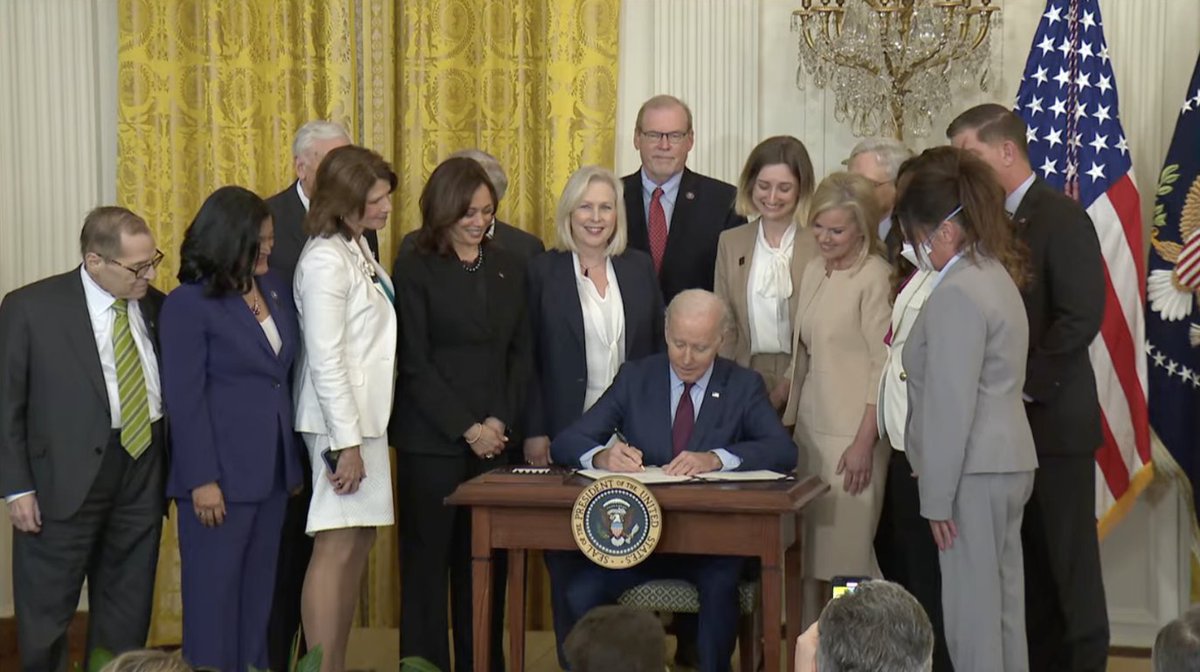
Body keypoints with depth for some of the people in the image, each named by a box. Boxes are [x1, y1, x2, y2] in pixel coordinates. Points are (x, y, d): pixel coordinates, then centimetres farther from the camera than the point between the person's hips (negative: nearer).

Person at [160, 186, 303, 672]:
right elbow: (184, 398, -13)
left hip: (272, 468, 6)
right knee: (214, 592, 3)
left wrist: (293, 458, 10)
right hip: (221, 472, -6)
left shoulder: (275, 289, 9)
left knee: (258, 590, 12)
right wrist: (202, 480, -16)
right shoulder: (188, 304, -10)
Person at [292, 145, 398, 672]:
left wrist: (365, 431, 11)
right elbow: (325, 361, -19)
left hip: (367, 412, 10)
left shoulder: (358, 247, 11)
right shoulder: (326, 261, -17)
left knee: (359, 544, 12)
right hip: (341, 419, -10)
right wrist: (347, 442, -20)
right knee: (337, 546, -8)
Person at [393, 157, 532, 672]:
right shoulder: (415, 269, -2)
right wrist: (466, 428, -10)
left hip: (495, 438, 4)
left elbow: (521, 353, 11)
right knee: (428, 559, 1)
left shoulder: (509, 268, 12)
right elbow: (414, 363, -7)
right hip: (432, 439, -4)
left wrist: (501, 421, -3)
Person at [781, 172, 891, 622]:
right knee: (812, 555, 8)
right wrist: (787, 420, 16)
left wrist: (864, 441, -15)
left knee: (843, 555, -5)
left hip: (851, 435, -7)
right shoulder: (814, 271, 13)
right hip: (810, 427, 7)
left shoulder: (873, 277, -10)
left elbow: (884, 364, -12)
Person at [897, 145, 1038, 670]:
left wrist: (937, 497, -14)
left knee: (973, 610, -4)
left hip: (973, 471, -10)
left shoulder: (957, 293, -17)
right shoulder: (996, 273, 13)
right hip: (1008, 462, 10)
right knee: (1002, 602, 14)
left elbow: (951, 407, -19)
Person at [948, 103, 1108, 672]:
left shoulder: (1061, 217, -8)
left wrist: (1026, 387, -16)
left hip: (1052, 418, -6)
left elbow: (1082, 316, -15)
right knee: (1024, 563, 9)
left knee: (1068, 560, 0)